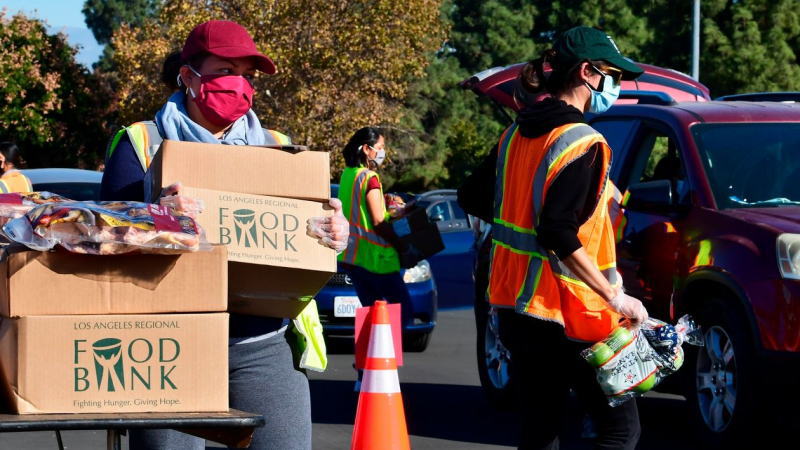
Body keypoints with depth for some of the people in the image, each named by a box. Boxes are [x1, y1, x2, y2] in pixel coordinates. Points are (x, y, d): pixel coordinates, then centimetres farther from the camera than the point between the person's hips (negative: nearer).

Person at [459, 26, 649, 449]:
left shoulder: (516, 134, 9)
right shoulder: (583, 144, -16)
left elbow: (472, 199, 18)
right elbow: (559, 235, -24)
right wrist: (615, 298, -23)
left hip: (516, 307, 8)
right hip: (566, 315, -8)